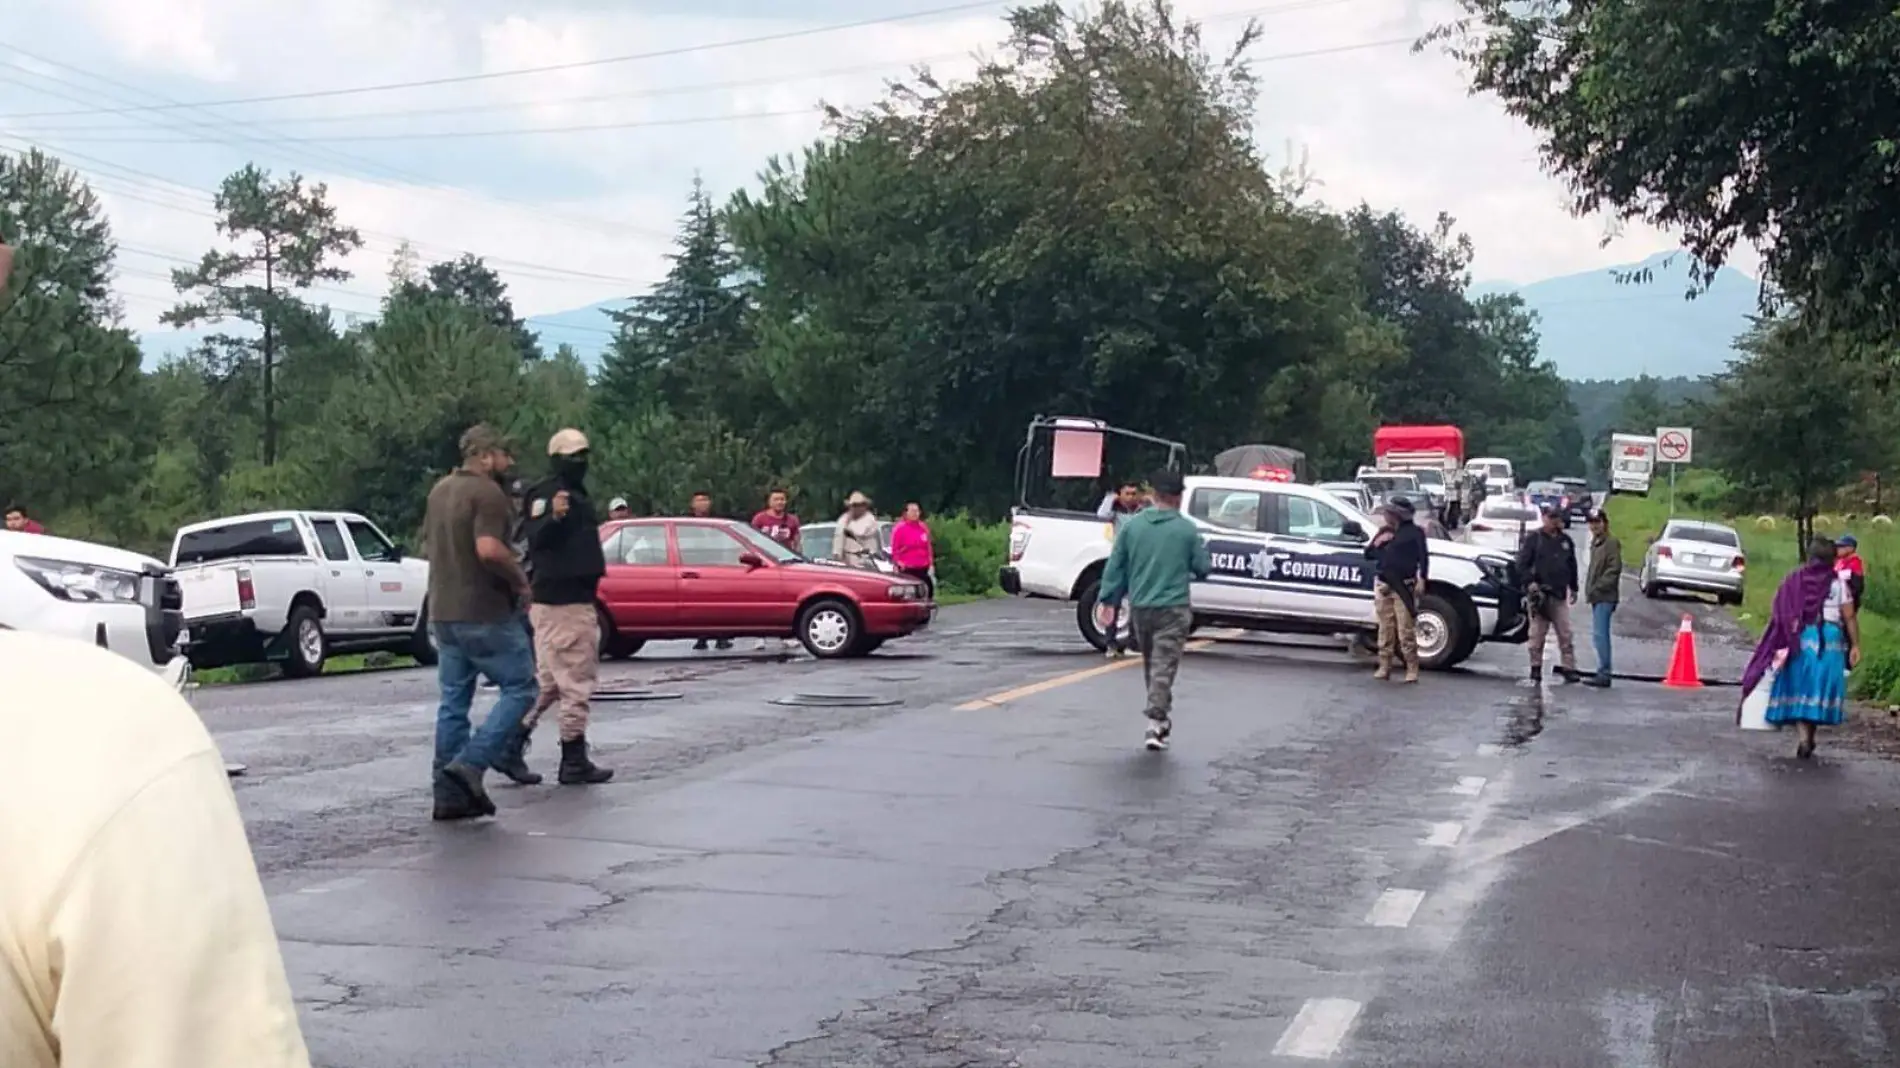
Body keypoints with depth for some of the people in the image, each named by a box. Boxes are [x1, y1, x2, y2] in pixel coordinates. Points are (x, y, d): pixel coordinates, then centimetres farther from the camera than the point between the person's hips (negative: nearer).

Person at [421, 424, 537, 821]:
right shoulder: (487, 493, -15)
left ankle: (450, 795, 9)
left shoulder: (441, 490, 14)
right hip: (485, 611, -9)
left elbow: (429, 541, 25)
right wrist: (519, 578, -13)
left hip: (443, 612, 9)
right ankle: (470, 765, -12)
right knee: (519, 688, 1)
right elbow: (489, 549, -27)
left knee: (454, 701, 10)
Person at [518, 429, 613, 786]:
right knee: (575, 682, -7)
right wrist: (553, 517, -45)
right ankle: (574, 762, -4)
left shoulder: (576, 494, 18)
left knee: (550, 680, 16)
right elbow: (536, 539, -27)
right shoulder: (547, 494, -13)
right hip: (562, 602, -10)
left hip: (576, 598, 10)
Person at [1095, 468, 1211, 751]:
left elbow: (1115, 566, 2)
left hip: (1140, 607, 3)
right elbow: (1202, 568, 0)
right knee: (1164, 667, -4)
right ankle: (1155, 724, -13)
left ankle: (1162, 714, 29)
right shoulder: (1187, 529, -6)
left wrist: (1107, 599, 8)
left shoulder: (1131, 526, 1)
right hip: (1173, 609, -3)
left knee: (1150, 664, 18)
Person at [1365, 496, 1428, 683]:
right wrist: (1377, 543, 1)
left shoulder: (1414, 532, 1)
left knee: (1406, 631, -8)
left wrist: (1422, 579, -16)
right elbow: (1368, 554, 21)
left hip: (1404, 588, -6)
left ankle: (1412, 669, -5)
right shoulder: (1383, 532, 19)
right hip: (1382, 586, 6)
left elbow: (1423, 557, -5)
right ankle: (1384, 667, 11)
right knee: (1385, 629, 6)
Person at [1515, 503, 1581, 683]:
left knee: (1565, 634, -1)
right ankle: (1535, 667, 7)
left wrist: (1573, 588, 20)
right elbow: (1522, 563, -4)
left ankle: (1568, 667, 0)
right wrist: (1530, 582, -16)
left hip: (1560, 594, 4)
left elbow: (1572, 565, 23)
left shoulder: (1565, 541, 14)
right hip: (1539, 593, -4)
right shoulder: (1533, 538, 0)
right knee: (1537, 633, 0)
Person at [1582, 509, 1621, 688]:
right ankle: (1603, 673, 16)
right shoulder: (1595, 543, 19)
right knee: (1601, 635, 12)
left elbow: (1614, 569, -17)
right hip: (1597, 596, 10)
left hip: (1605, 597, -10)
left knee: (1600, 634, -14)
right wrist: (1590, 589, 14)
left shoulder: (1611, 542, -9)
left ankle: (1604, 674, -15)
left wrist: (1597, 587, -19)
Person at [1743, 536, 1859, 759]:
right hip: (1830, 641, 0)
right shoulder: (1838, 583, 0)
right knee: (1819, 686, 9)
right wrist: (1855, 645, 3)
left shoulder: (1793, 580, 2)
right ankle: (1810, 739, 14)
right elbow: (1849, 616, -2)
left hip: (1798, 640, 0)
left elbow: (1776, 613, -2)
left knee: (1798, 687, 5)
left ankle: (1804, 737, -11)